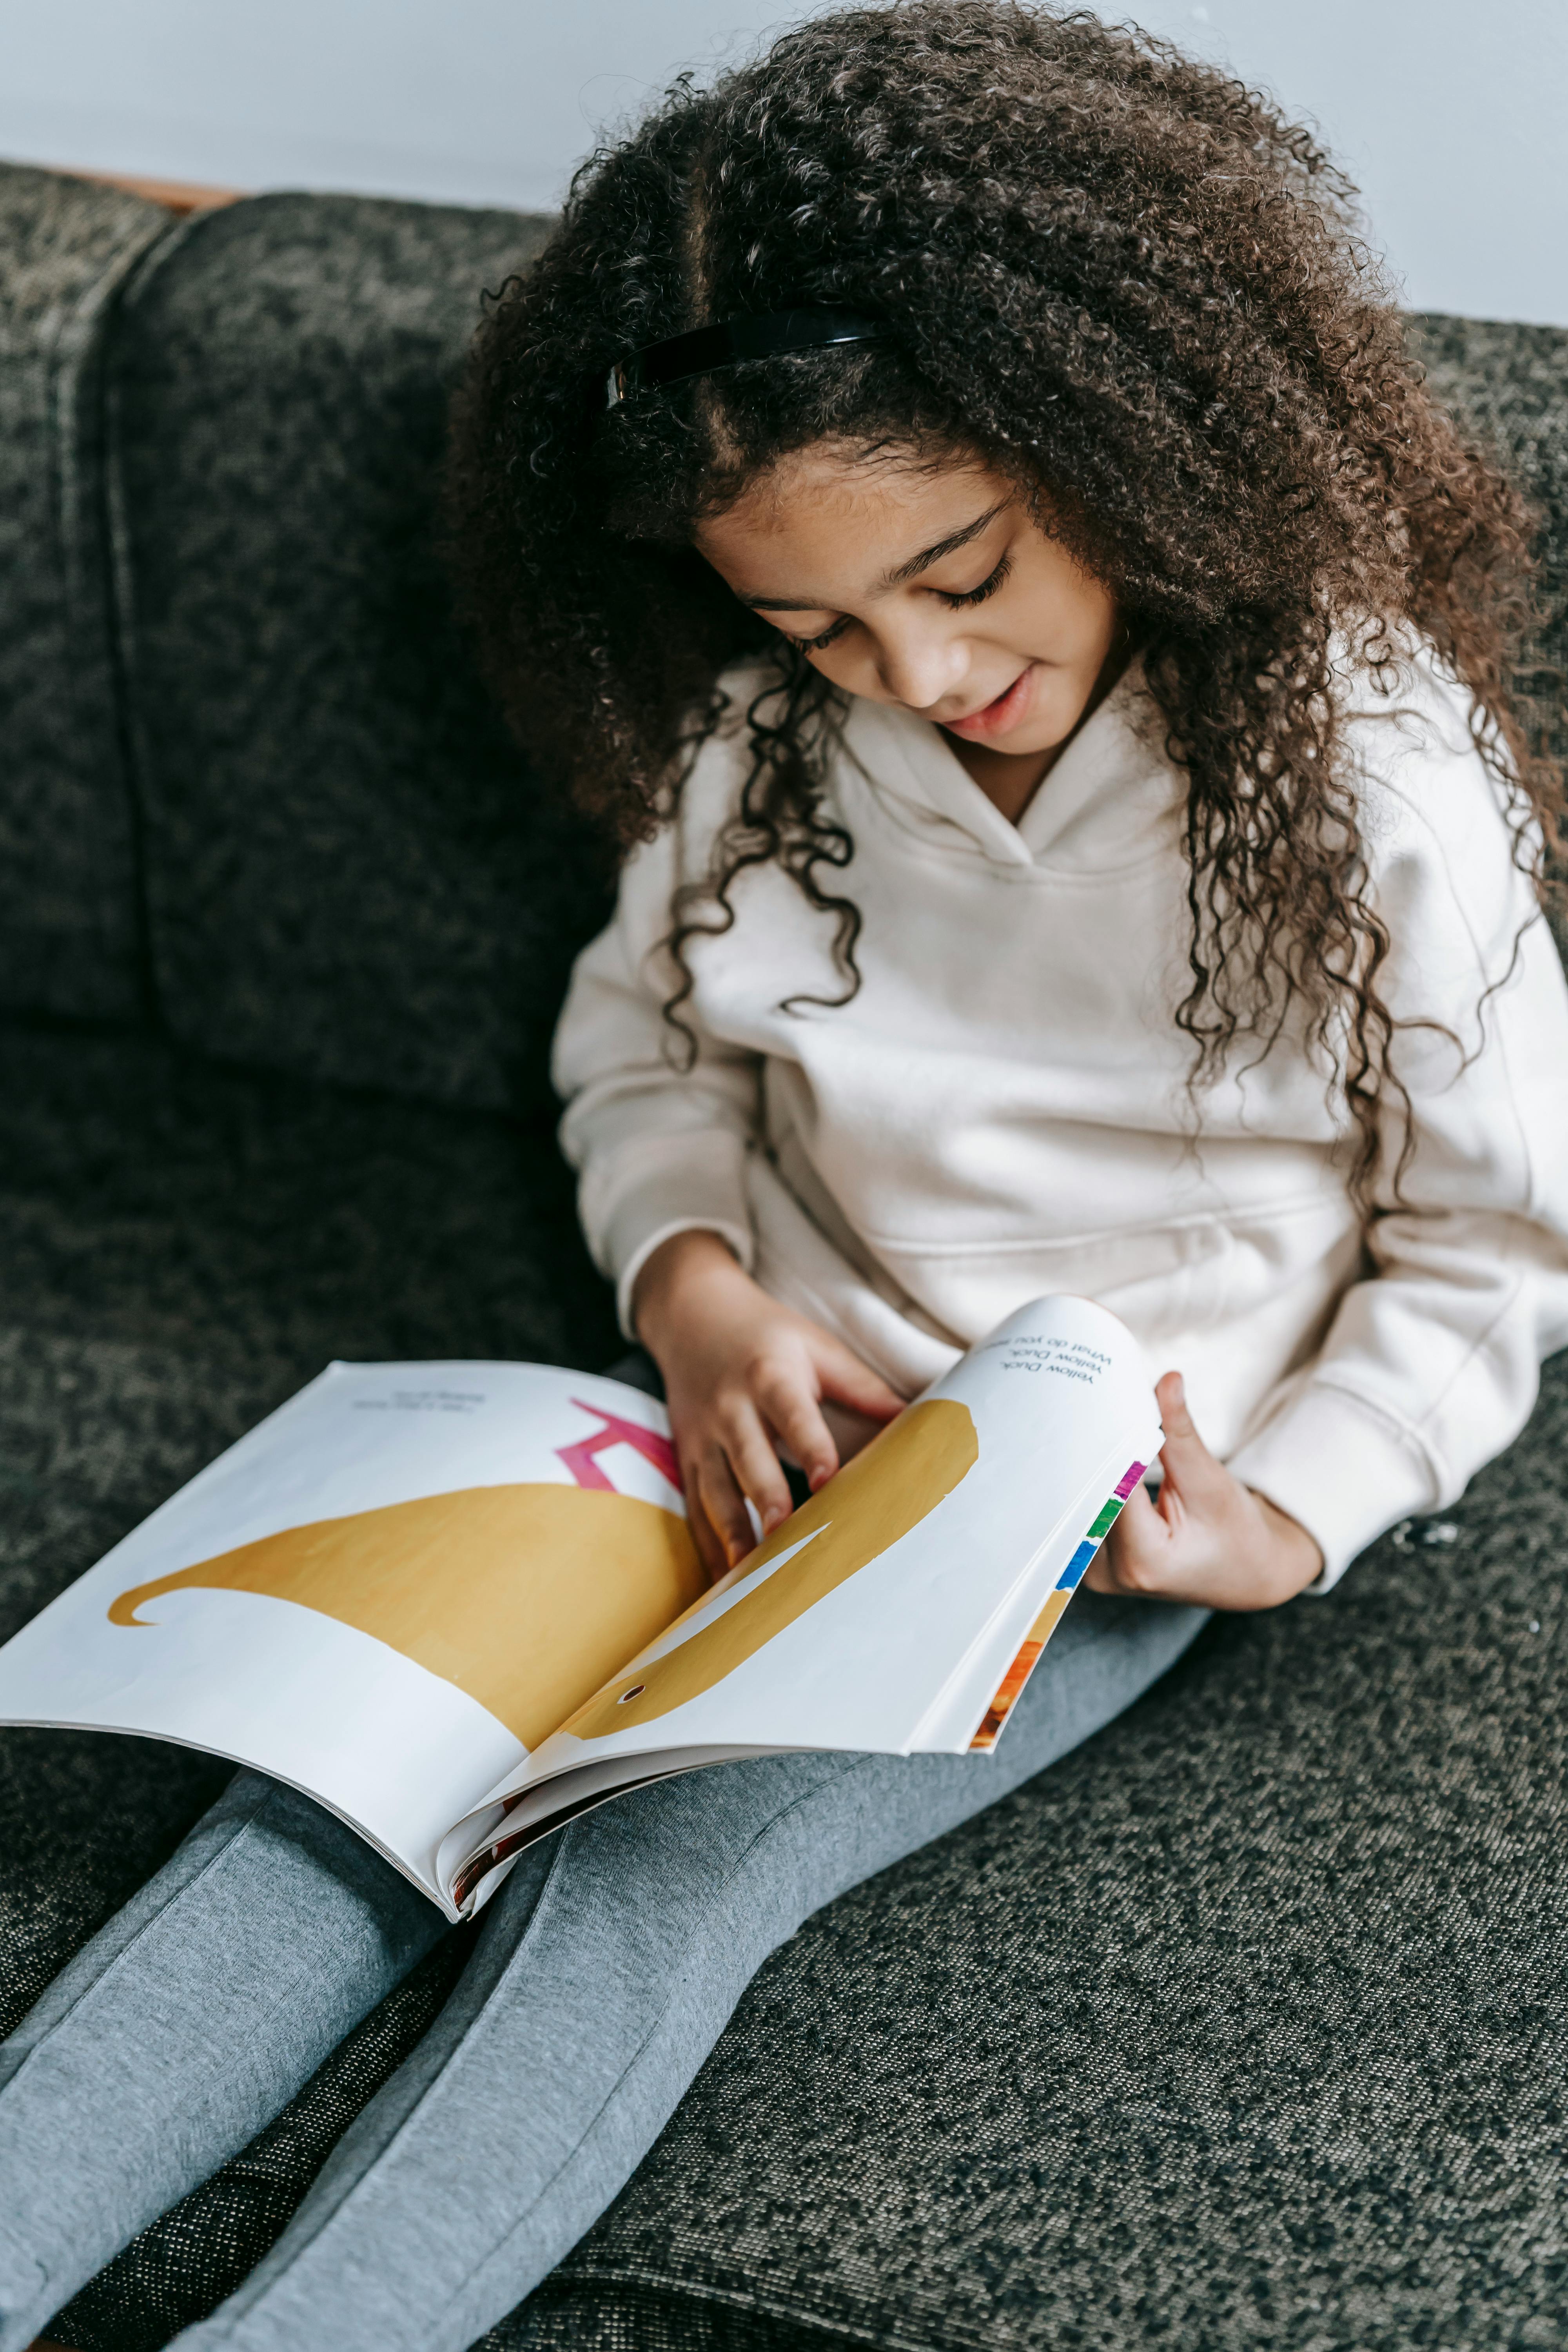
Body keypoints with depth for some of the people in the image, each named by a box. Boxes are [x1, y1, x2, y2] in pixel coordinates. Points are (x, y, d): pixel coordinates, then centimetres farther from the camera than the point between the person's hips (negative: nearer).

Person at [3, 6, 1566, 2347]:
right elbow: (638, 1031, 12)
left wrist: (1287, 1525, -16)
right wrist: (698, 1295, -8)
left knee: (656, 1866, -27)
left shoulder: (1364, 756, -14)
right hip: (779, 1421, 4)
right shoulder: (772, 729, -3)